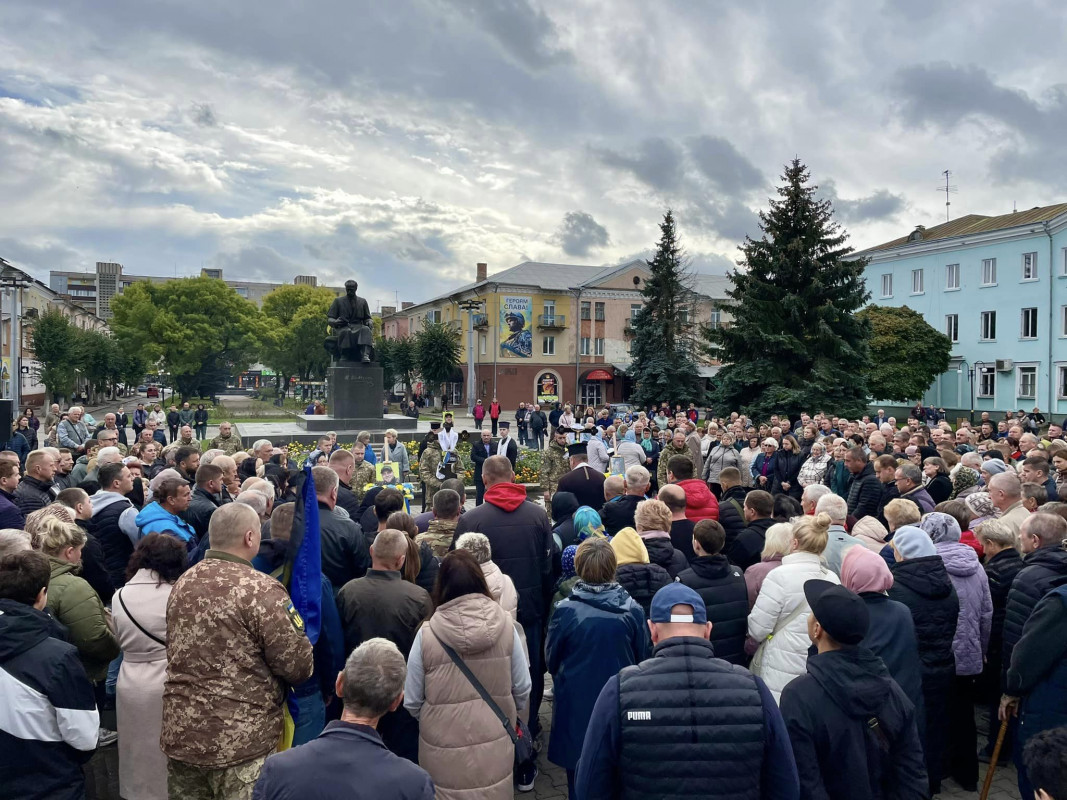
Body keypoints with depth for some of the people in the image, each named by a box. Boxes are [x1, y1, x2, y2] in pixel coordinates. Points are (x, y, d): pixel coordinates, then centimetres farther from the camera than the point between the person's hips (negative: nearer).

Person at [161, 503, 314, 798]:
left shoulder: (182, 583, 3)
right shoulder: (261, 590, -19)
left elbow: (179, 654, 14)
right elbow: (299, 667, -16)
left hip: (180, 735, 7)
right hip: (241, 741, -6)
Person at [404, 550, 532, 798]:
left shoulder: (427, 634, -17)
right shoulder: (505, 627, -12)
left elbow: (412, 702, -7)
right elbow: (522, 689, -3)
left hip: (445, 751, -1)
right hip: (495, 746, 2)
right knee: (493, 794, 22)